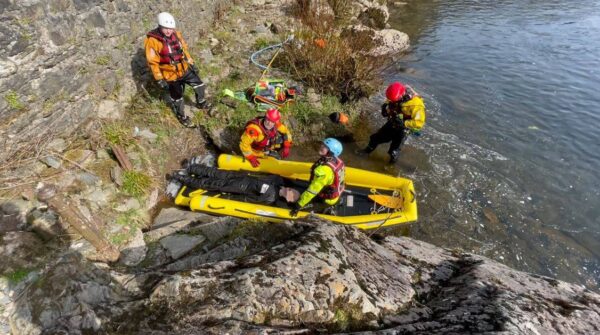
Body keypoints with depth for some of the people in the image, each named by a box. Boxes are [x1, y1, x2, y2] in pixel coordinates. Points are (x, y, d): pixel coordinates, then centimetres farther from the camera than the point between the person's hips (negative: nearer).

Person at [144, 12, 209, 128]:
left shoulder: (176, 34, -5)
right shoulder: (152, 41, -22)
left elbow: (184, 49, 10)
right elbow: (153, 63, -18)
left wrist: (192, 63, 13)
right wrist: (160, 80, -18)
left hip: (184, 69, 5)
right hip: (171, 75, -5)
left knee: (199, 85, 11)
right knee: (177, 97, 13)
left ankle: (200, 102, 39)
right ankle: (181, 116, 37)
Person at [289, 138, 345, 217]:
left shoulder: (324, 170, -35)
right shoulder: (337, 160, -9)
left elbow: (312, 190, -31)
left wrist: (298, 206, -24)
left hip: (326, 199, -8)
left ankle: (324, 209, 6)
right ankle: (326, 209, 19)